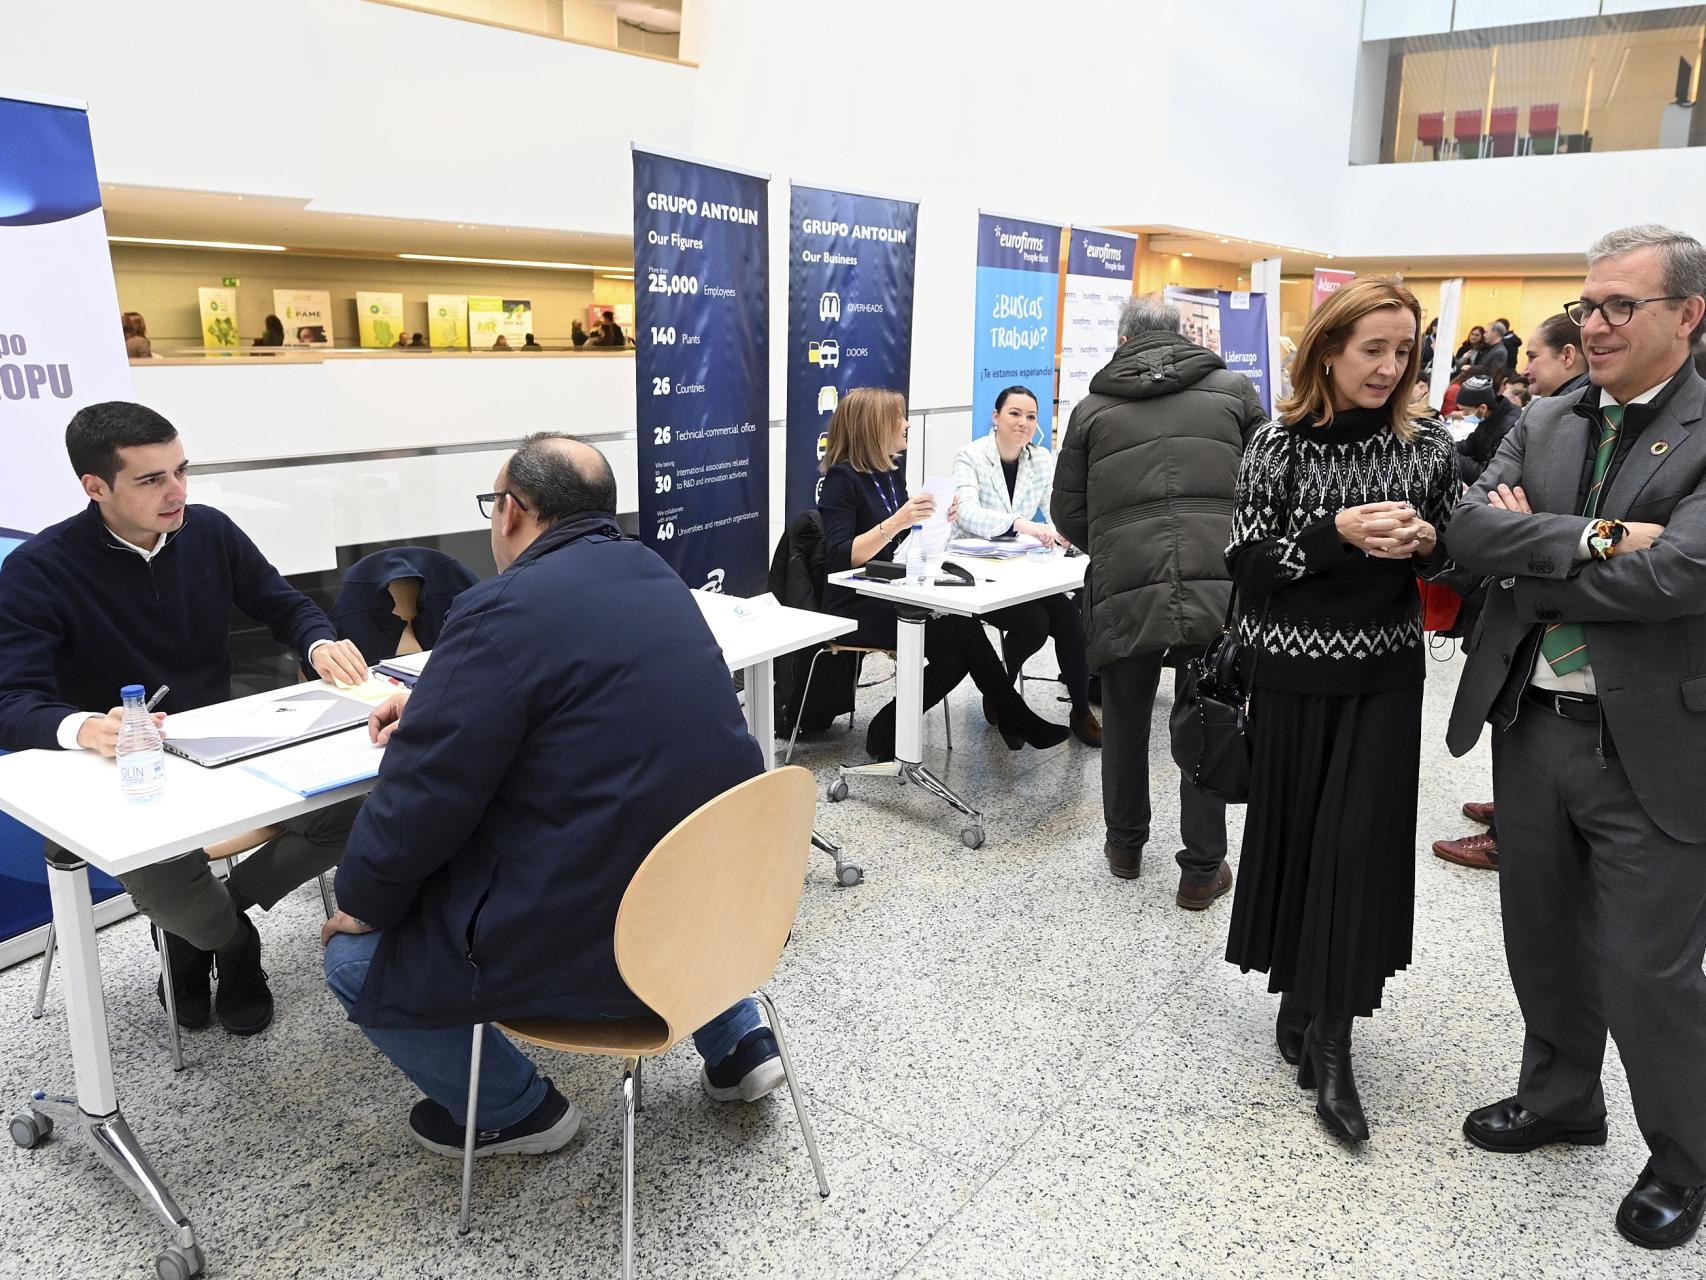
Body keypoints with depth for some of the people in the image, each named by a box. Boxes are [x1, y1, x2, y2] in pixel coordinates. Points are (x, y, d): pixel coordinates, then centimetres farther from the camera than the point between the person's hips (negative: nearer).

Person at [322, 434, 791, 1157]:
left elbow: (422, 799, -16)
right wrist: (437, 707, 22)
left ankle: (516, 1111, 22)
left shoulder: (506, 610, -19)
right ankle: (737, 1039, 32)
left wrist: (359, 904, 3)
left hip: (588, 943, -7)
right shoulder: (654, 577, 6)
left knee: (354, 960, 9)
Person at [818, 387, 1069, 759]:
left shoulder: (892, 474, 13)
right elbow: (841, 558, -20)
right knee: (964, 632, -20)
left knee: (957, 656, -19)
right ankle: (1016, 721, -5)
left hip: (891, 598, 8)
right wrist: (895, 522, -30)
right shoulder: (842, 478, -11)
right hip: (854, 607, -8)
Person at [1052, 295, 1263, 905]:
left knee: (1125, 718, 19)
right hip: (1219, 586, 0)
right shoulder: (1234, 390, 11)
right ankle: (1201, 868, 19)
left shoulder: (1092, 407, 12)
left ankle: (1125, 844, 35)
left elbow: (1068, 511, 13)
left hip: (1124, 589, 1)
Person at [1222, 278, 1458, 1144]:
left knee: (1359, 846, -2)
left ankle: (1329, 1040, 9)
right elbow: (1245, 561, -8)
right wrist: (1335, 534, -22)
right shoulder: (1279, 444, -6)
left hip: (1384, 674, 2)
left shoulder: (1428, 447, 2)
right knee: (1295, 835, 8)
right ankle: (1301, 997, 31)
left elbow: (1452, 559, 10)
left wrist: (1425, 544, -13)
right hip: (1295, 672, -1)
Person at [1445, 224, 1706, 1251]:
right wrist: (1595, 536, -20)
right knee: (1545, 944, 20)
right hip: (1533, 726, 5)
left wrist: (1531, 560, -13)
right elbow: (1468, 526, -7)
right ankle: (1562, 1098, 43)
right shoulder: (1544, 425, 7)